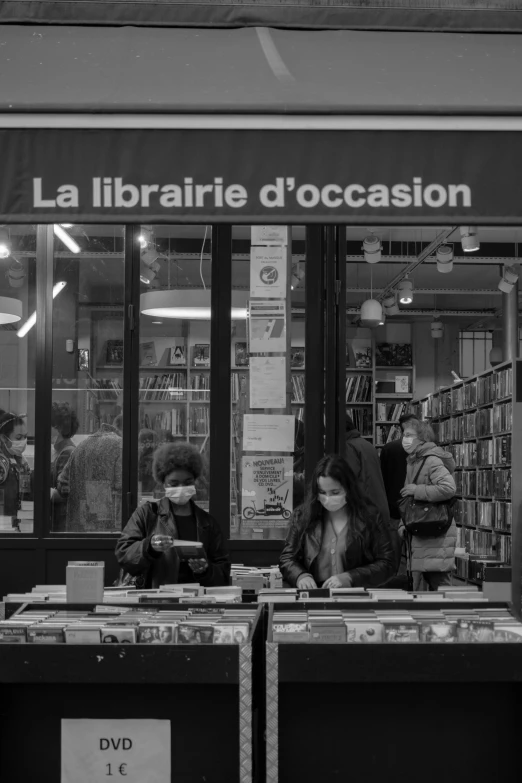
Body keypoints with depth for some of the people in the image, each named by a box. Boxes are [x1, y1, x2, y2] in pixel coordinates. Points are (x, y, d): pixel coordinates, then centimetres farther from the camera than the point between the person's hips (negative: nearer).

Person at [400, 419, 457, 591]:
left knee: (438, 585, -6)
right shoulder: (412, 463, 15)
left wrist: (416, 490, -19)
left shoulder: (432, 461, -13)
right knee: (418, 588, 10)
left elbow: (448, 488, -27)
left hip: (437, 536, -9)